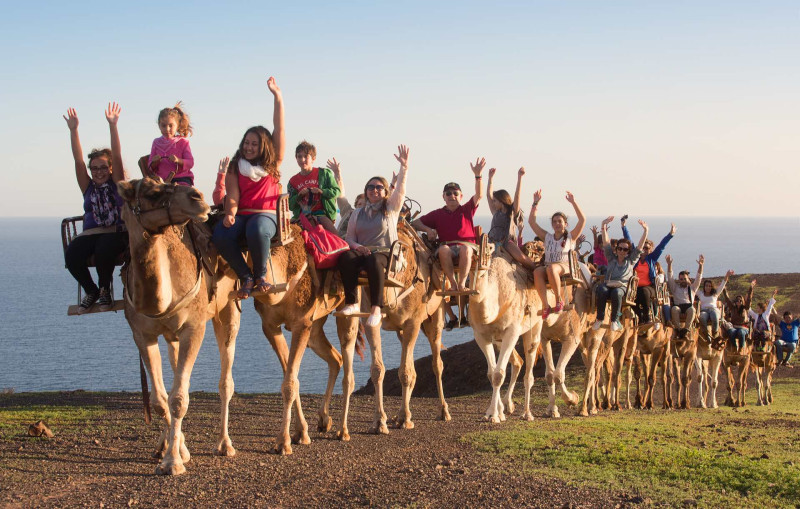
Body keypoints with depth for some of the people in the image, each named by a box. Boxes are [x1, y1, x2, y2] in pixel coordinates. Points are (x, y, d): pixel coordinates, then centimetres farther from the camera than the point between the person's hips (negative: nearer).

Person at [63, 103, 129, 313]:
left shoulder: (116, 184, 10)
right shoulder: (88, 187, 17)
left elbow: (117, 157, -2)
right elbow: (78, 160, 7)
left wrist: (113, 126, -11)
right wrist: (73, 130, -3)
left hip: (116, 233, -3)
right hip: (90, 233, 3)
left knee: (104, 249, -37)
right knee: (72, 255, -28)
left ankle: (105, 289, -9)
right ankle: (91, 290, -2)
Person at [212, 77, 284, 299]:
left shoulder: (273, 164, 12)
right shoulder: (235, 168, 15)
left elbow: (279, 128, 7)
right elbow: (232, 196, 3)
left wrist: (277, 97, 3)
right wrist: (230, 213, -20)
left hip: (266, 215, -2)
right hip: (241, 215, 2)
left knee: (257, 231, -39)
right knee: (220, 235, -31)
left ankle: (260, 275, -15)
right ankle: (246, 277, -18)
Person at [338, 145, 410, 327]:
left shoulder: (391, 208, 14)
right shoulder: (358, 213, 22)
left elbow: (401, 190, -1)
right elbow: (349, 237, 18)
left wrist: (404, 167, -16)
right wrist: (356, 246, -5)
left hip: (385, 252, -3)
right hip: (361, 251, 3)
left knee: (374, 261, -40)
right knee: (346, 257, -33)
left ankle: (376, 308, -44)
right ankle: (351, 303, -34)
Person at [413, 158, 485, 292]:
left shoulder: (466, 210, 17)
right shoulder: (438, 214, 19)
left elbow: (479, 195, 3)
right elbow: (415, 223, 21)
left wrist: (478, 175, -9)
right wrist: (428, 229, 2)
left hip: (466, 247, -1)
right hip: (448, 247, 1)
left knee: (465, 249, -38)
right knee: (443, 249, -37)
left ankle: (462, 283, -31)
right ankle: (453, 283, -32)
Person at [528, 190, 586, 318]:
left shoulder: (570, 237, 12)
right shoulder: (547, 237, 20)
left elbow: (582, 220, -1)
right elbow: (532, 221, 18)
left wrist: (573, 202, -6)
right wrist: (535, 203, 11)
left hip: (565, 267, -3)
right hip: (548, 267, 3)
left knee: (551, 268, -39)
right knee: (537, 272, -33)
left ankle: (559, 300, -25)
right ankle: (545, 306, -37)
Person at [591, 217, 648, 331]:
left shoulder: (631, 260, 19)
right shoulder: (612, 258, 21)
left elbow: (640, 245, 13)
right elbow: (606, 243, 11)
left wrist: (645, 230, 4)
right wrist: (604, 227, 1)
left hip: (622, 286, -1)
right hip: (608, 284, 1)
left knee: (616, 292, -37)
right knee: (602, 291, -35)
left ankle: (615, 320, -25)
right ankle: (599, 319, -26)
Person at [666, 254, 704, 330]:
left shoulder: (692, 288, 25)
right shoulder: (675, 287, 24)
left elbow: (698, 278, 15)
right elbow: (670, 277, 14)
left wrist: (700, 265, 1)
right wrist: (669, 264, 1)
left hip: (689, 306, 0)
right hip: (678, 306, 0)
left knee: (692, 309, -36)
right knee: (674, 309, -36)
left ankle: (687, 329, -38)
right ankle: (677, 328, -39)